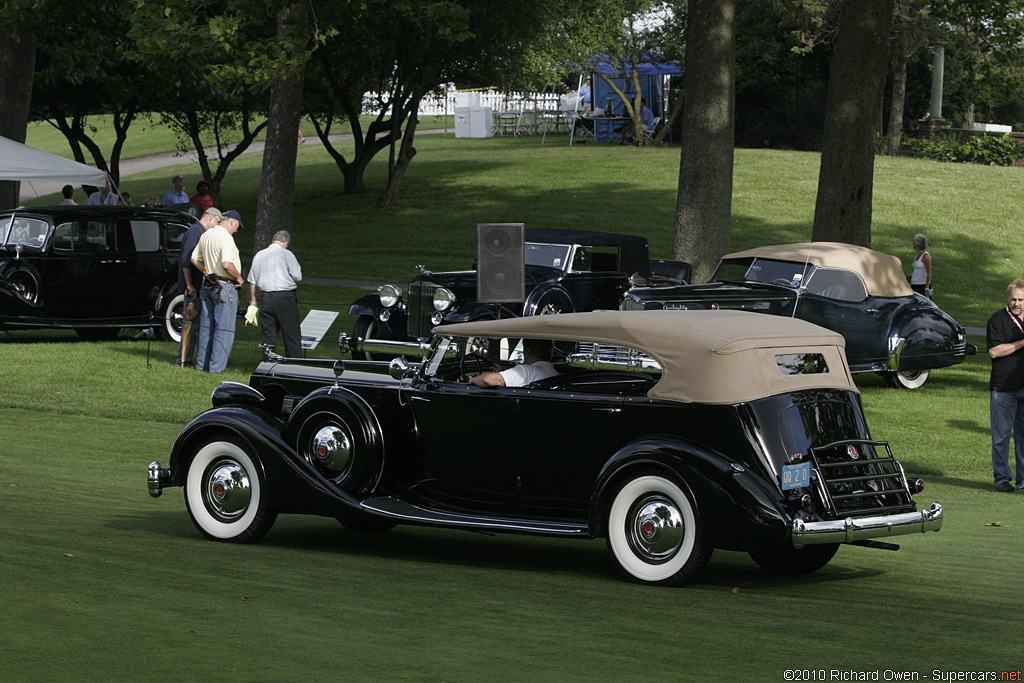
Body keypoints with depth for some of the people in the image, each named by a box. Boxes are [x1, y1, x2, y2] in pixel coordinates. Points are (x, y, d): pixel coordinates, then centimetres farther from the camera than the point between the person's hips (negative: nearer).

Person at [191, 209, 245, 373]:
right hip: (225, 287, -9)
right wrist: (239, 277, -12)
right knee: (224, 329, -3)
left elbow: (194, 259, 18)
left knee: (206, 326, 14)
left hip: (208, 285, 9)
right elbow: (227, 264, -27)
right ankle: (216, 367, -4)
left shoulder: (205, 235, 10)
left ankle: (201, 364, 18)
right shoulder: (226, 238, -17)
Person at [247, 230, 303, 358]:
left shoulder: (259, 255, 10)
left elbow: (252, 280, 14)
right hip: (285, 297, -4)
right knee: (292, 335, -1)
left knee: (268, 334, 9)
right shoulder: (286, 254, -6)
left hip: (266, 298, 5)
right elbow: (298, 276, -9)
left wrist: (252, 300, 22)